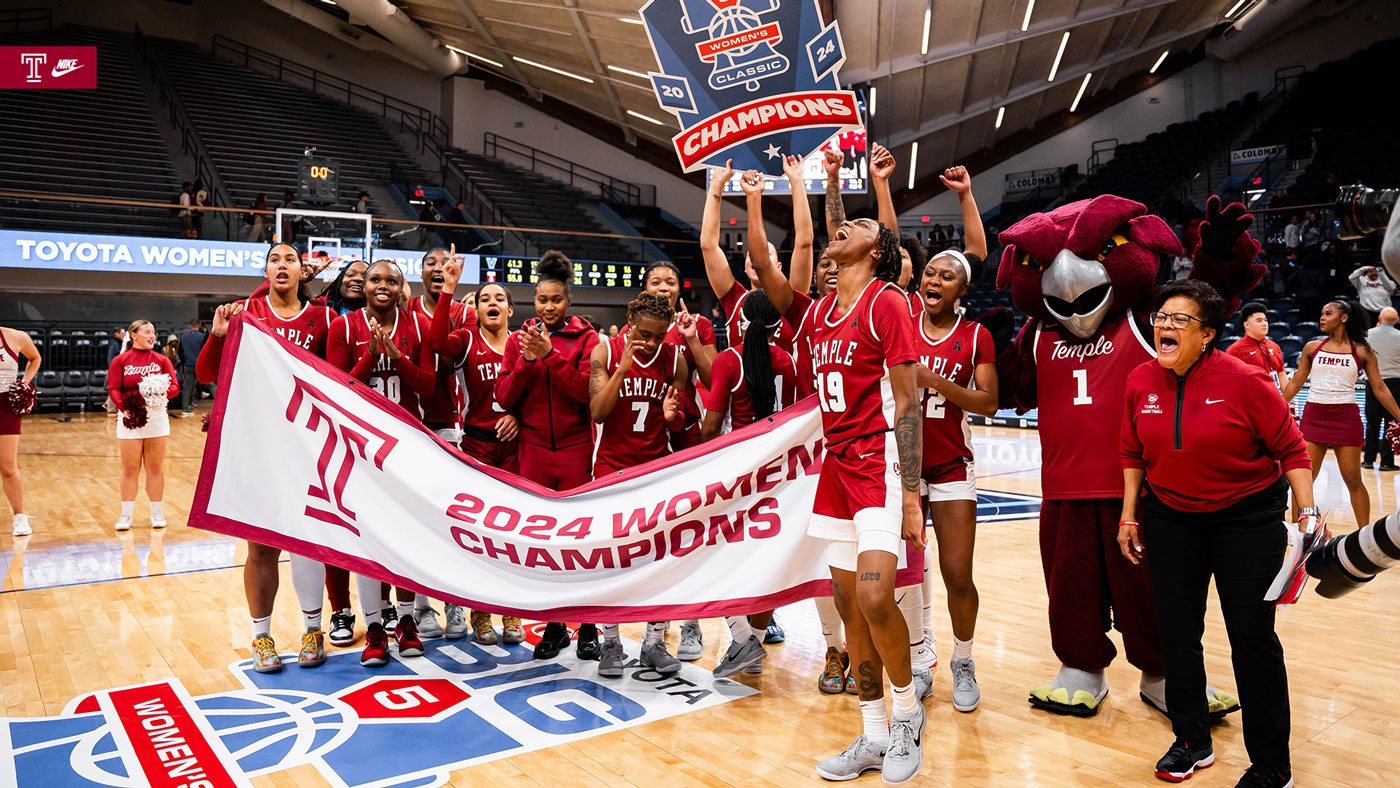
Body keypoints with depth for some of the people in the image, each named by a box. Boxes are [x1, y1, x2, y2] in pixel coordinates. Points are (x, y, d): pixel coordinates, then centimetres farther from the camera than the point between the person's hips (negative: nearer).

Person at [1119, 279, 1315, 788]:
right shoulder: (1140, 382, -4)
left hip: (1247, 517, -4)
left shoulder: (1243, 381, -17)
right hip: (1170, 518, 4)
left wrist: (1307, 513, -17)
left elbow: (1291, 449, -10)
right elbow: (1134, 453, 7)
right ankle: (1192, 741, 28)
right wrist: (1129, 518, 7)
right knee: (1177, 631, 9)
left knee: (1252, 636, 0)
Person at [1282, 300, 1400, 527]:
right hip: (1314, 417, 1)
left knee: (1353, 481, 2)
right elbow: (1295, 383, 11)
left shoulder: (1363, 352, 2)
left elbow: (1380, 389, 5)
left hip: (1346, 417, -1)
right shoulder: (1312, 347, 7)